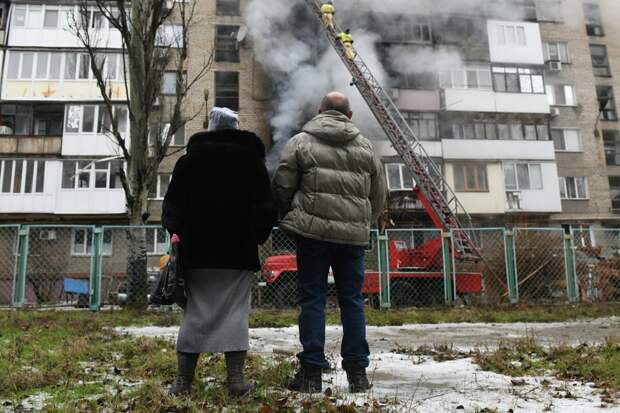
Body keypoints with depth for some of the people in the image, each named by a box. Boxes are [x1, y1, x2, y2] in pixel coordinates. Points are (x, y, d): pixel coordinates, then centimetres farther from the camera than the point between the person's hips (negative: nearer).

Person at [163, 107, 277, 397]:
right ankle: (235, 379, 2)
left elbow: (173, 204, 5)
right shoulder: (252, 159, 4)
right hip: (240, 251, -1)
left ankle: (184, 380, 8)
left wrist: (176, 232, 11)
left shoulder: (190, 158, 6)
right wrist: (259, 235, 12)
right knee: (235, 312, 3)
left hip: (198, 250, 1)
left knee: (195, 312, 6)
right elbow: (266, 207, 3)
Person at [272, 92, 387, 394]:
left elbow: (282, 188, 1)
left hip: (313, 233, -2)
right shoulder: (365, 147, 12)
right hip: (354, 236, 3)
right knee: (352, 300, 10)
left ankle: (311, 372, 7)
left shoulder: (301, 142, 2)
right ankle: (357, 373, 15)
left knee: (312, 299, 4)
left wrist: (292, 218, 19)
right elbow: (379, 197, 14)